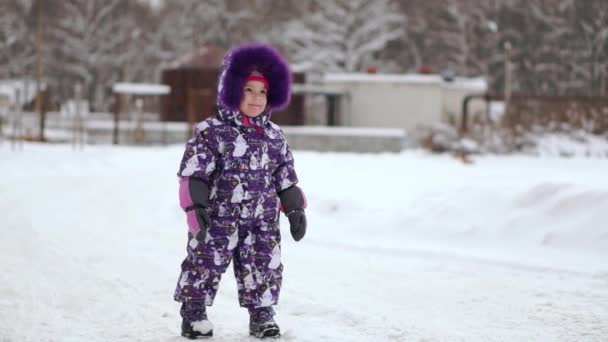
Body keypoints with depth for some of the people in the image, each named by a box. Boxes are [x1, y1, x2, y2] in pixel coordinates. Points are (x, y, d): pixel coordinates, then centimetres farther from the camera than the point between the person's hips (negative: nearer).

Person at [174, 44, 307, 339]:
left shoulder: (274, 137, 9)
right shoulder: (211, 132, -6)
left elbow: (286, 179, 15)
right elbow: (194, 174, -9)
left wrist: (295, 209, 10)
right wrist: (196, 206, -17)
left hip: (262, 223, 4)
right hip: (218, 219, -4)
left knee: (265, 267, 4)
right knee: (205, 265, 3)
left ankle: (262, 314, 19)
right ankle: (194, 314, 18)